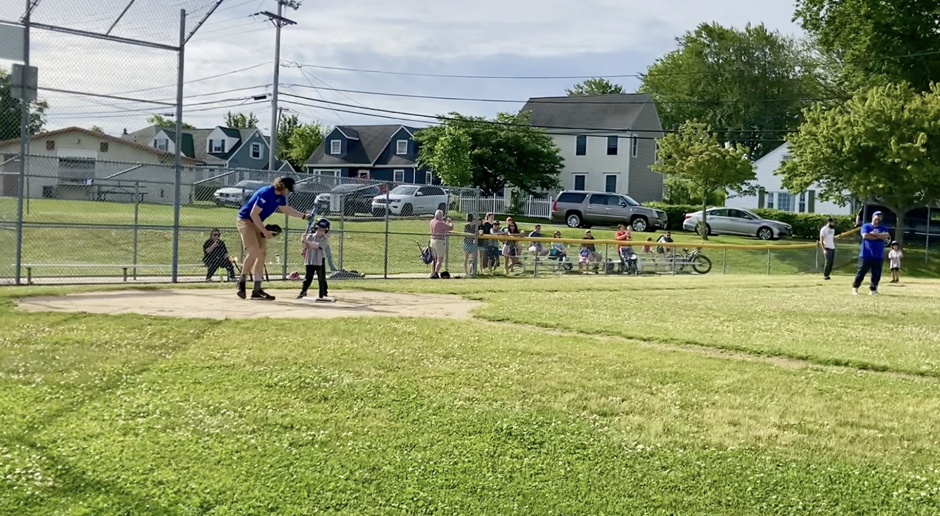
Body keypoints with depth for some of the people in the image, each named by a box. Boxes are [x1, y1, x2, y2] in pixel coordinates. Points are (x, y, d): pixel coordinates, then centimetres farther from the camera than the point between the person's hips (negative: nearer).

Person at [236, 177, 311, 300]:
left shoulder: (280, 197, 1)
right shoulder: (266, 193, -26)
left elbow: (285, 209, 22)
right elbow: (253, 214, -25)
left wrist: (303, 216, 17)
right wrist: (264, 231, -22)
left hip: (257, 223, 9)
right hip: (245, 220, -9)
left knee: (262, 253, 4)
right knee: (254, 250, -24)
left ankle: (257, 290, 6)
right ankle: (242, 281, -9)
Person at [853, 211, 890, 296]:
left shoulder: (883, 228, 13)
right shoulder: (866, 226, 4)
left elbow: (886, 237, -6)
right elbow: (865, 236, -15)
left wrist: (874, 234, -11)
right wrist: (880, 237, -9)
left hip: (878, 256, 3)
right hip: (865, 255, -3)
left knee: (876, 274, 3)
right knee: (861, 272, -4)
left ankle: (874, 289, 13)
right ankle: (855, 288, 4)